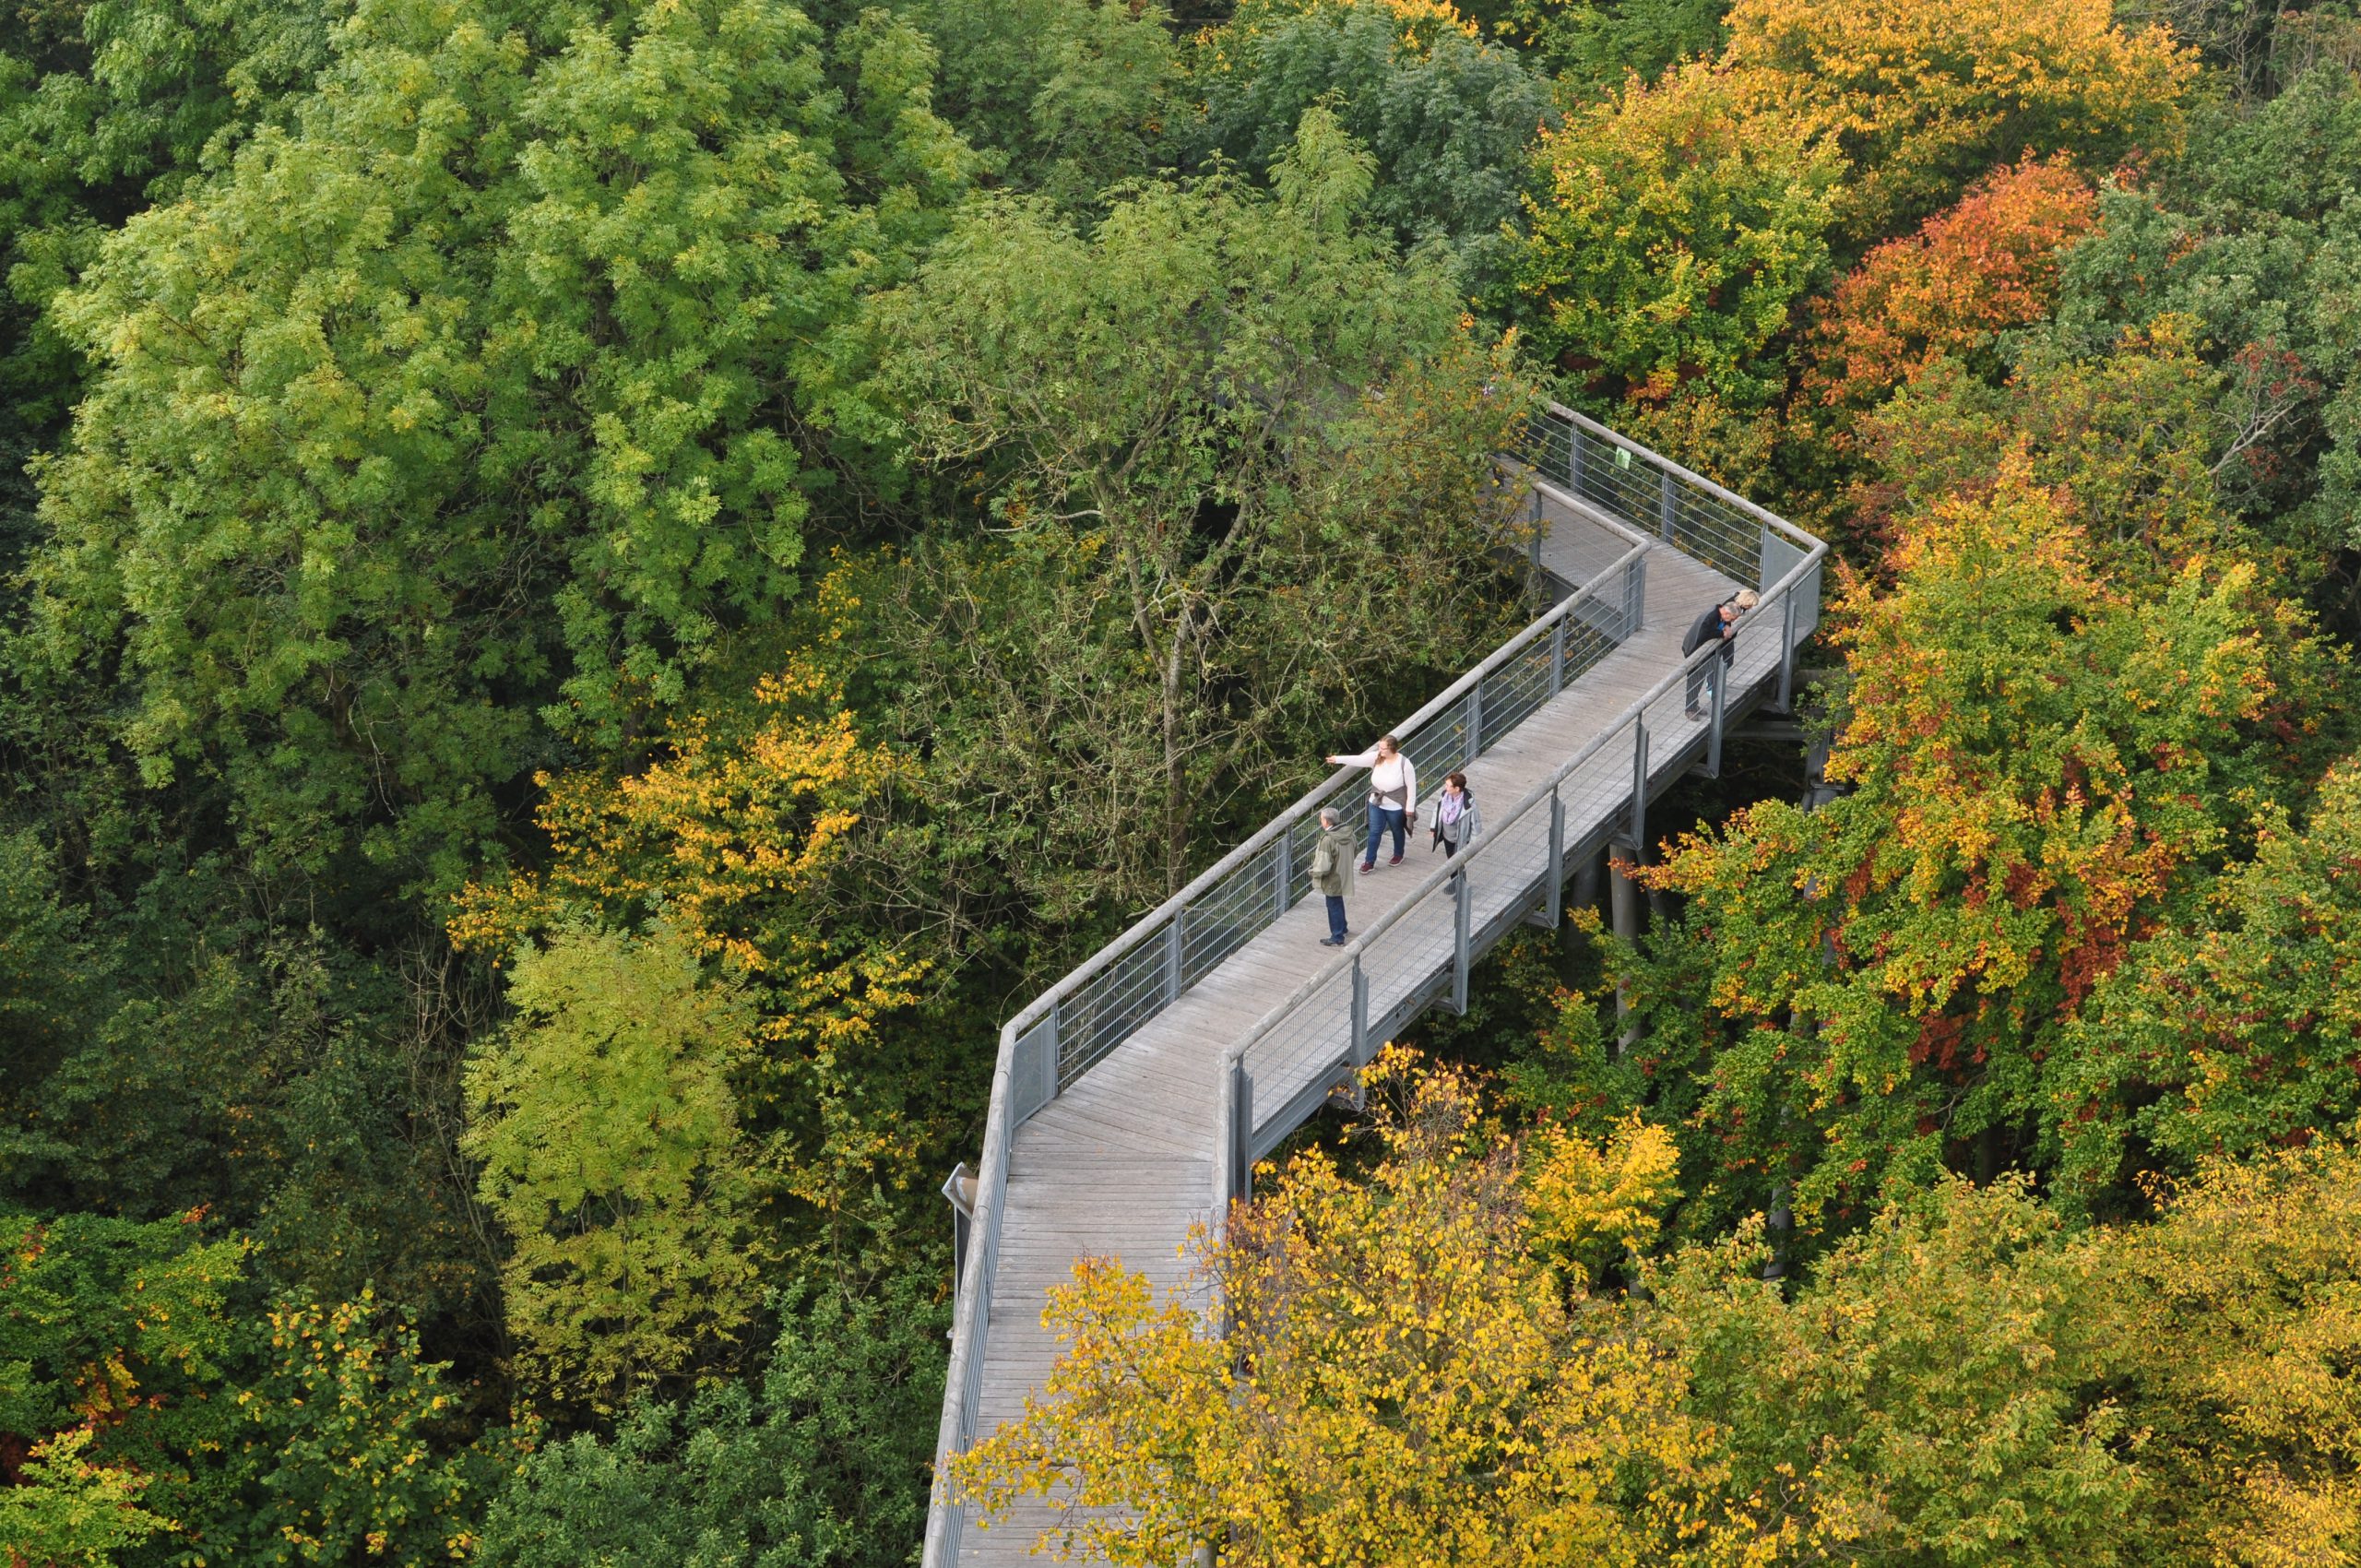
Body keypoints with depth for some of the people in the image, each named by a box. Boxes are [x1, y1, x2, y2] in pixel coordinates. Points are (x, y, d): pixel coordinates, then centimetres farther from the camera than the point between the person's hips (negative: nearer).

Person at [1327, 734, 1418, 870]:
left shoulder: (1404, 764, -24)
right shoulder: (1376, 757, -13)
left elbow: (1411, 786, -17)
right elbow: (1358, 759, -21)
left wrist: (1410, 807, -12)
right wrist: (1338, 759, -34)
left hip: (1395, 807, -3)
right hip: (1376, 804, 3)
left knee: (1397, 831, 20)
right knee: (1374, 832, 10)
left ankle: (1398, 855, 45)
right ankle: (1370, 861, 23)